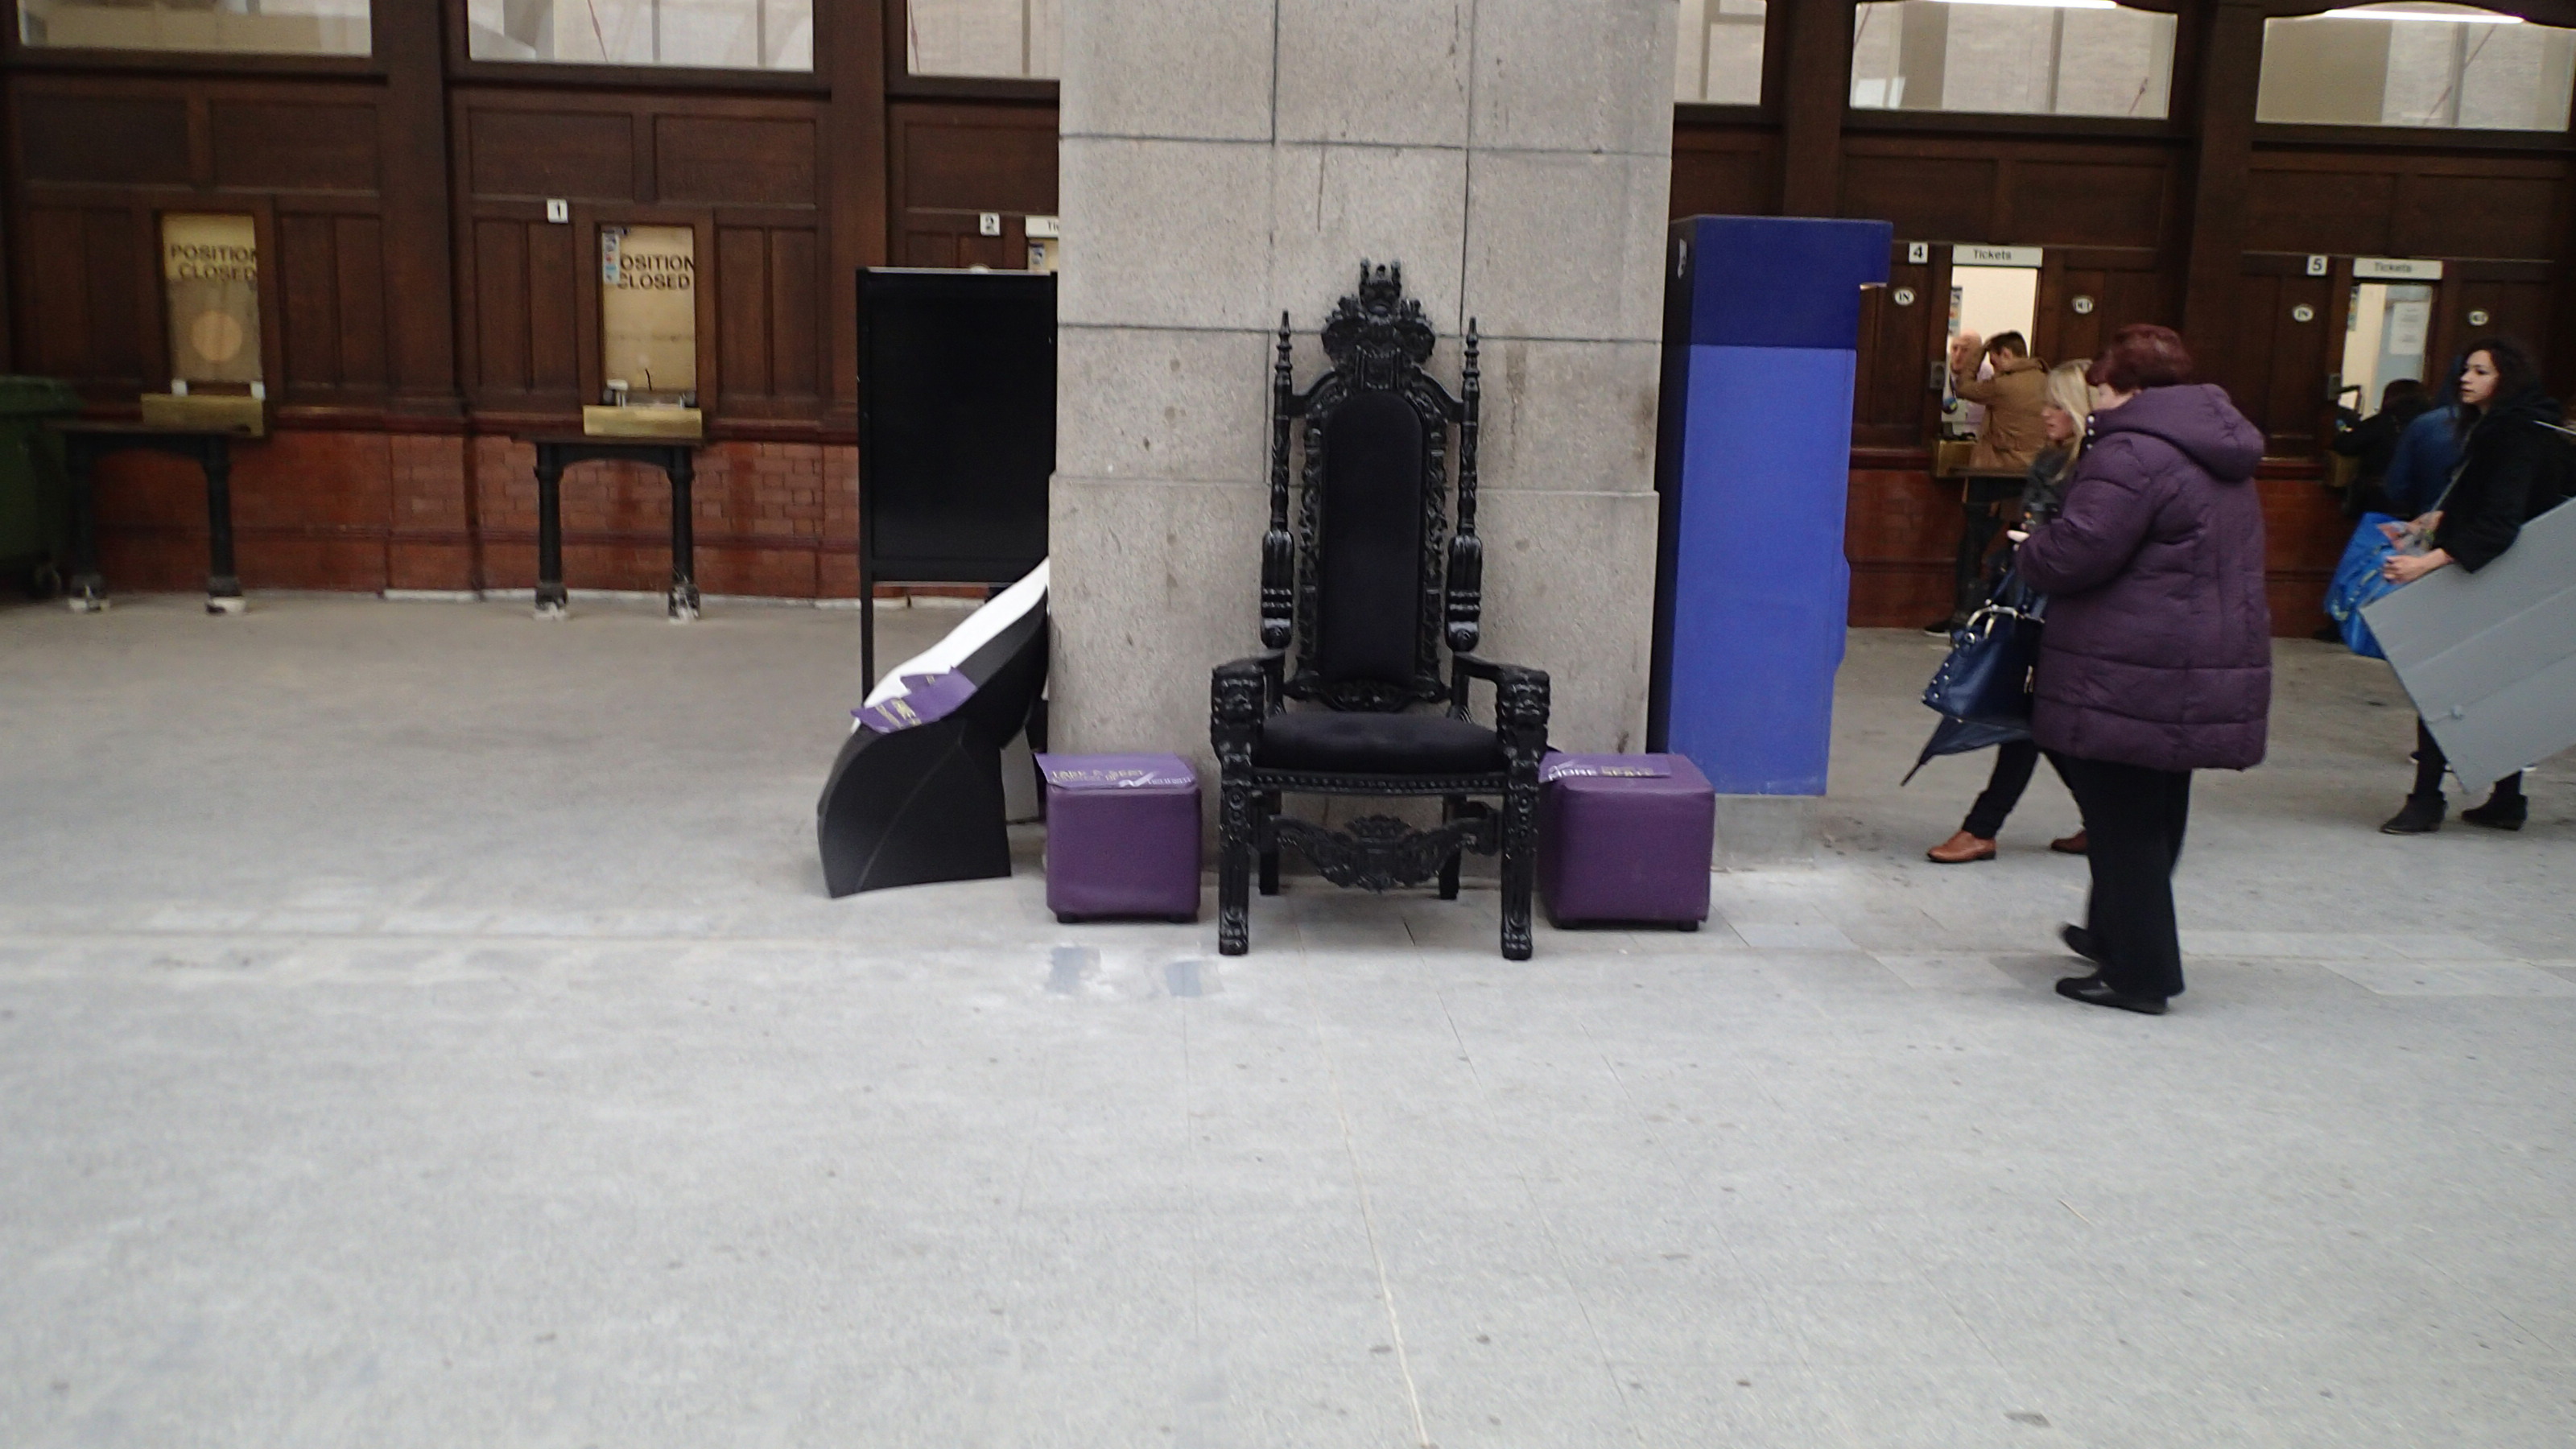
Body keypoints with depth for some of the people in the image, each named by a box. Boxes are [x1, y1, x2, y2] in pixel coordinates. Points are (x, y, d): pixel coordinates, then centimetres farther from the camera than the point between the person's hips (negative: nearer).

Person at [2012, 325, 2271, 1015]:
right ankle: (2114, 934, 36)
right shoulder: (2219, 453, 16)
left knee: (2124, 822, 0)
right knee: (2152, 817, 20)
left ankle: (2138, 972, 7)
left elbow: (2074, 553, -23)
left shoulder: (2134, 453, -16)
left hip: (2132, 679, -10)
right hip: (2209, 676, 10)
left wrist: (2030, 548, 0)